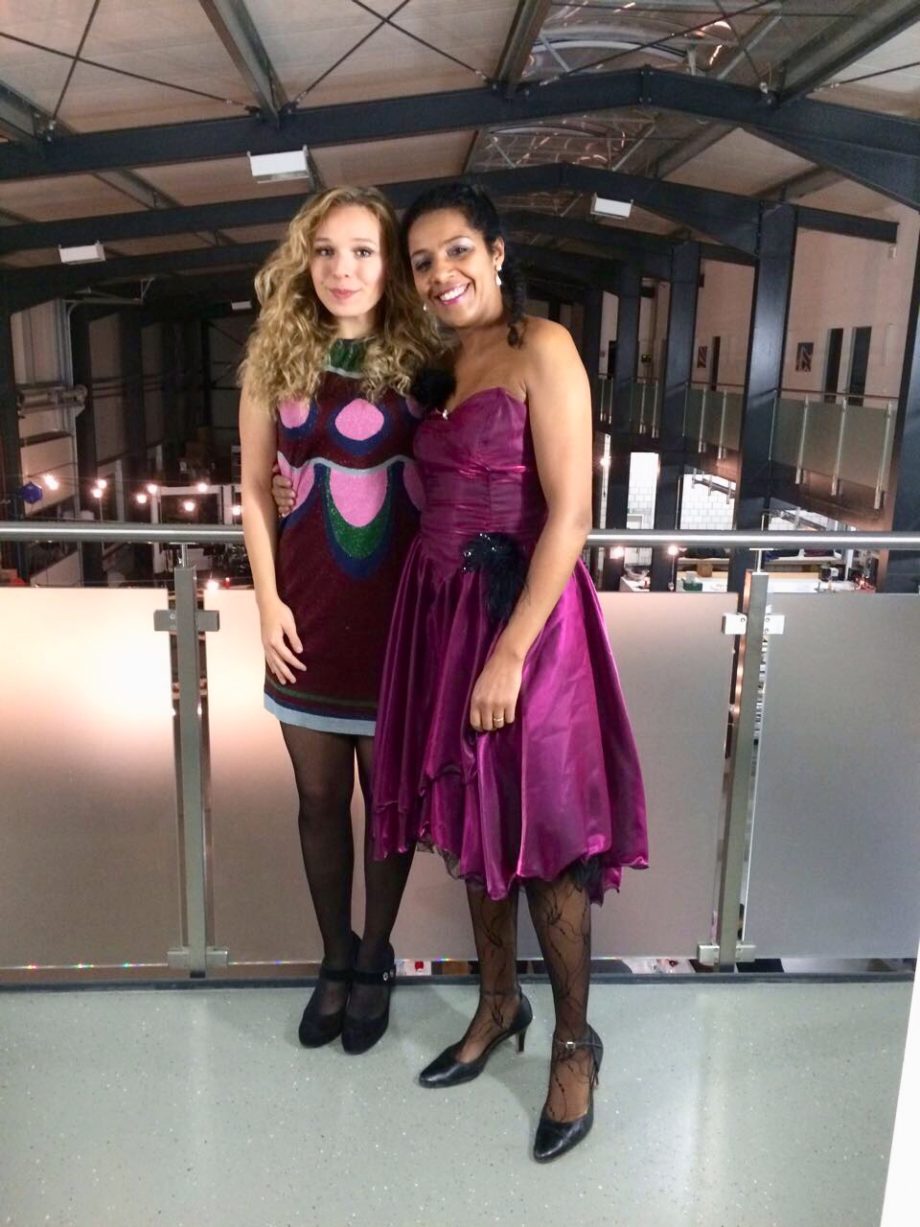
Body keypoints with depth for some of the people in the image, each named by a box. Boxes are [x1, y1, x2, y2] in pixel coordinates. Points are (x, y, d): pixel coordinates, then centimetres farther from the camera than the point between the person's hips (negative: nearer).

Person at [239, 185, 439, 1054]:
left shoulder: (422, 360, -2)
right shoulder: (275, 359, 1)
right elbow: (255, 491, 4)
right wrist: (269, 600, -3)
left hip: (401, 608, -1)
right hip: (310, 609, 1)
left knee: (390, 796, 11)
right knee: (319, 797, 13)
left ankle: (375, 960, 32)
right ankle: (334, 957, 33)